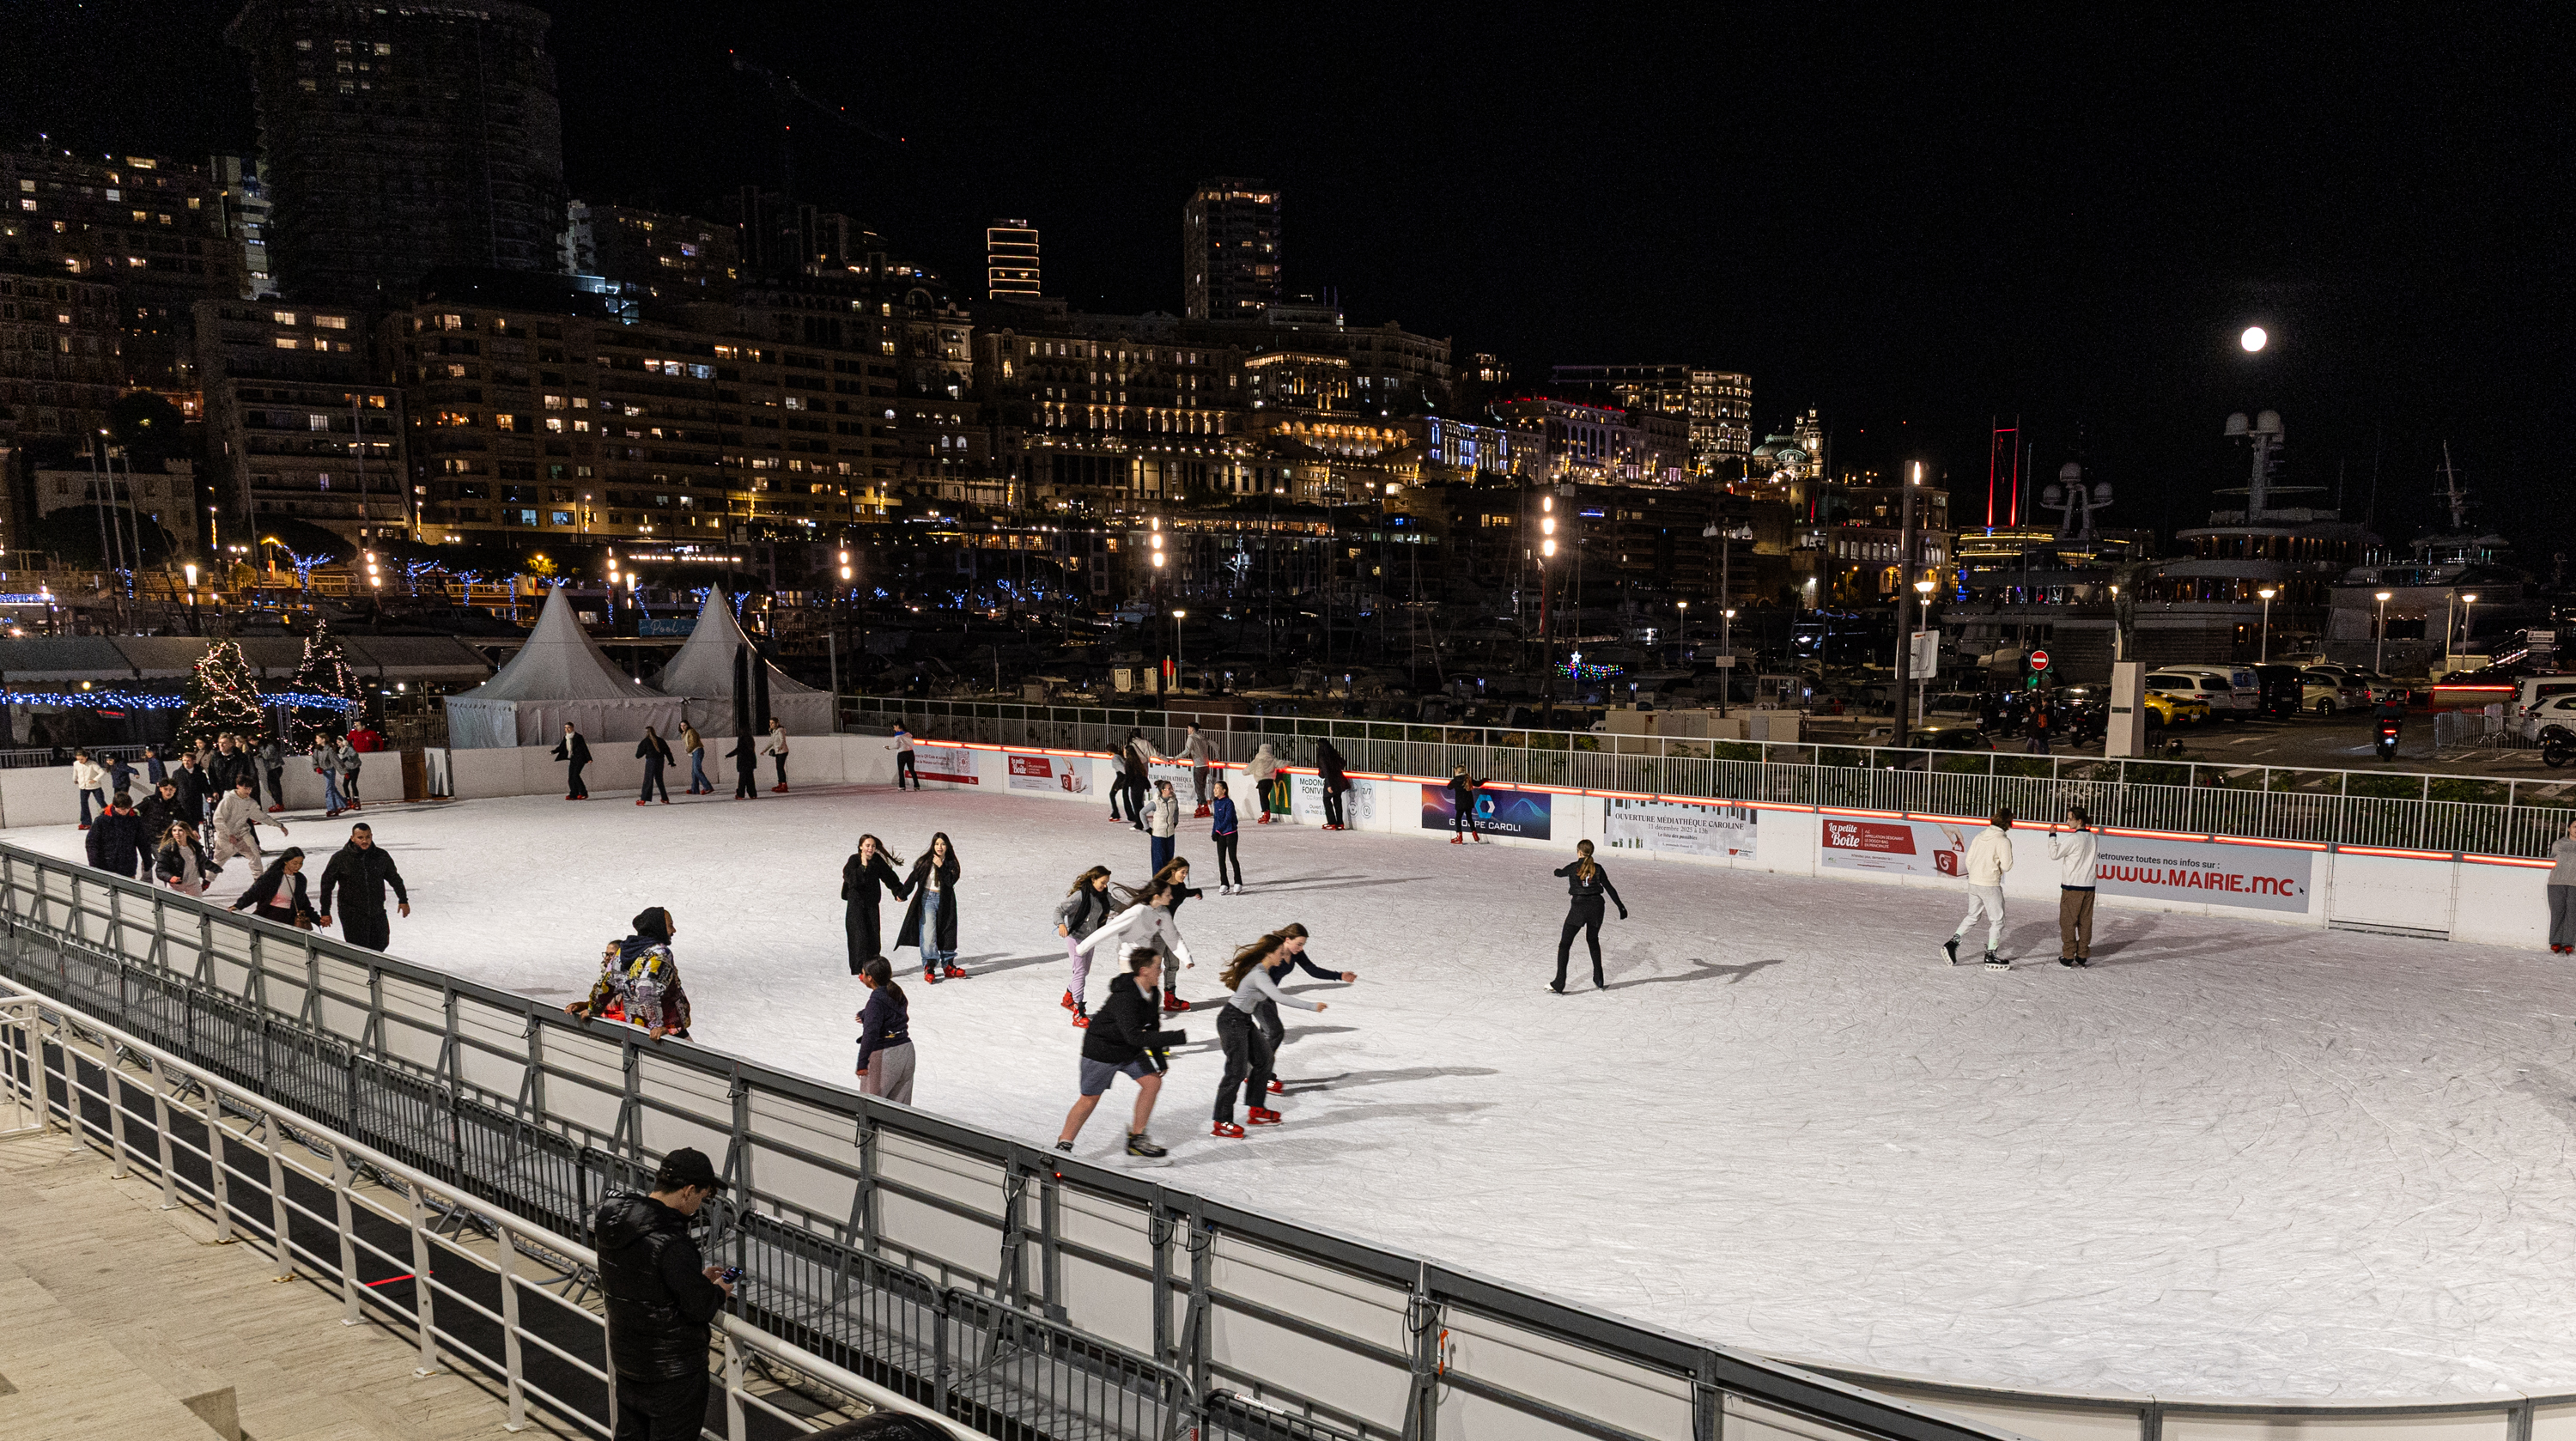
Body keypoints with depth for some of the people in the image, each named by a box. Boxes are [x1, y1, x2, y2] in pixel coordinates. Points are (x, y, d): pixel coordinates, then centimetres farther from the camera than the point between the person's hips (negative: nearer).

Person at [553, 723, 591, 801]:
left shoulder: (578, 737, -9)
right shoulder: (566, 738, 10)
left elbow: (585, 748, -9)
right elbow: (561, 747, 12)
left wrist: (589, 759, -14)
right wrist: (553, 751, -7)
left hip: (580, 758, -7)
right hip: (573, 759, 7)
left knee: (575, 775, -18)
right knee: (570, 776, -1)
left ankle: (583, 793, -12)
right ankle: (574, 795, 1)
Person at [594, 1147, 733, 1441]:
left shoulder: (616, 1216, -3)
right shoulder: (671, 1243, -30)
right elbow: (700, 1306, -24)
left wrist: (699, 1278, 9)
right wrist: (719, 1293, -3)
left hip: (625, 1355, 8)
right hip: (671, 1368, -8)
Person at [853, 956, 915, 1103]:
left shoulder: (877, 999, -19)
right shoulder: (897, 993, 6)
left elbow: (871, 1032, -27)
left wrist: (862, 1062, -28)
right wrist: (864, 1015, 40)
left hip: (883, 1055, -8)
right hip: (906, 1049, 8)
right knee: (900, 1102, 14)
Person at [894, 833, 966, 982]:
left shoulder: (951, 863, 4)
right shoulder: (924, 861, 2)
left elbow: (951, 881, -10)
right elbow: (914, 877, -1)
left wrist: (941, 867, -18)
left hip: (945, 901, 2)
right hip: (927, 899, -2)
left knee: (947, 932, 7)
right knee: (928, 933, -14)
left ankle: (948, 965, 17)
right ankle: (929, 967, -18)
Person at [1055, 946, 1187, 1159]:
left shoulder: (1150, 993, -6)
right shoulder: (1124, 998, -34)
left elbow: (1152, 1027, 9)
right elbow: (1135, 1036, -41)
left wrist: (1160, 1058, 10)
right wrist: (1177, 1037, -42)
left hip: (1131, 1051, 8)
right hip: (1102, 1050, -8)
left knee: (1153, 1082, -4)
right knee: (1089, 1099, 2)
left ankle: (1136, 1139, 9)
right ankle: (1063, 1145, 20)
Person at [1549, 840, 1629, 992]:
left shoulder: (1573, 868, -1)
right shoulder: (1597, 868, 3)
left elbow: (1559, 873, 20)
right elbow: (1609, 888, 5)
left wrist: (1556, 870, 45)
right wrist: (1621, 906, 11)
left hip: (1578, 907, -4)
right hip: (1596, 906, 4)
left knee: (1564, 944, 1)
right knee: (1593, 941, 24)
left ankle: (1559, 984, -7)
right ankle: (1599, 981, 27)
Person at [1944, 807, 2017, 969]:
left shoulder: (1980, 836, 6)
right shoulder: (2003, 841, -14)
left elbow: (1969, 859, 10)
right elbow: (2006, 866, -15)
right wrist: (1999, 867, 6)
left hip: (1973, 883, 7)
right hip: (1990, 885, -7)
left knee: (1972, 915, 20)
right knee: (1997, 920, 6)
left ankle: (1953, 942, 10)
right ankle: (1991, 957, 8)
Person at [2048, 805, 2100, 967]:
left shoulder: (2074, 839, -16)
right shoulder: (2094, 838, 6)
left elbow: (2054, 854, -11)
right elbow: (2097, 857, 17)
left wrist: (2052, 836, -3)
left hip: (2072, 887, -6)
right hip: (2089, 886, 6)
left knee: (2068, 922, 2)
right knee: (2085, 922, 10)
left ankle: (2068, 955, 3)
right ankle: (2083, 955, 13)